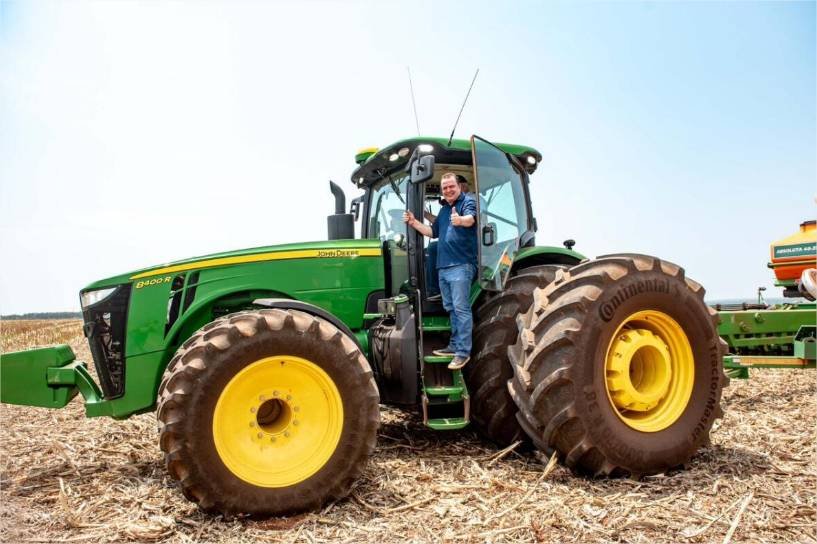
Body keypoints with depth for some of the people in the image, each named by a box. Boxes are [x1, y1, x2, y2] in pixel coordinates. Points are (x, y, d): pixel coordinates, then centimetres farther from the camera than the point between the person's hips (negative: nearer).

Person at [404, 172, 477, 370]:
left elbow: (471, 219, -26)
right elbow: (433, 232, 25)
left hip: (461, 265, -8)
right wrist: (414, 223, 12)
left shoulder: (468, 201, -4)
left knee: (461, 308, -9)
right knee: (451, 308, 15)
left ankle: (463, 351, -6)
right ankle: (455, 345, 25)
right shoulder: (444, 209, 20)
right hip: (443, 267, 8)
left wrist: (460, 220, -49)